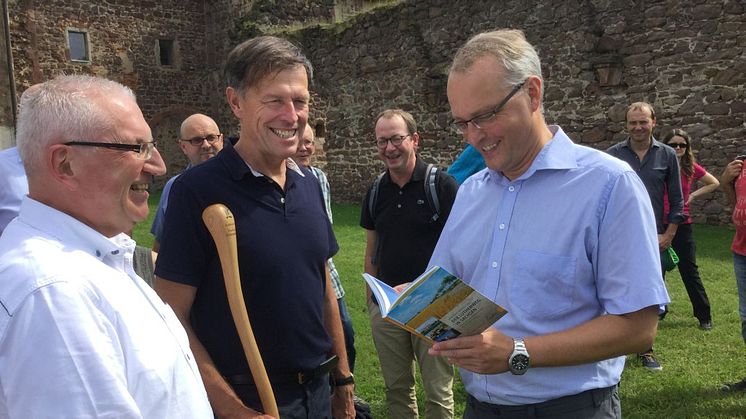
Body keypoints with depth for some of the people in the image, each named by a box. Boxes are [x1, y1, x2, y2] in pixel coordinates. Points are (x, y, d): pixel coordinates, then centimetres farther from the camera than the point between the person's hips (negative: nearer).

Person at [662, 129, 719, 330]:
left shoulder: (691, 168, 1)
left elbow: (714, 183, 16)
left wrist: (693, 195, 5)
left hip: (682, 225, 1)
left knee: (690, 271, 6)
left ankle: (704, 316, 16)